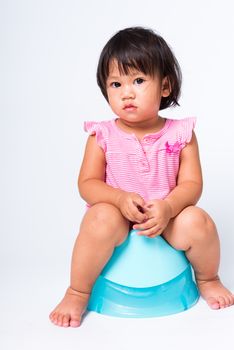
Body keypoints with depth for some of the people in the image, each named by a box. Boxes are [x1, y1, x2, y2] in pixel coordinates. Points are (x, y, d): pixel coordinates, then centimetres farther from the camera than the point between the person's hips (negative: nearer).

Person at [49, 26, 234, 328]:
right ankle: (77, 293, -9)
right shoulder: (103, 135, -6)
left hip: (167, 216, 1)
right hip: (118, 215, -1)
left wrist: (168, 206, -28)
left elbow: (191, 184, -7)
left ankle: (207, 280, 9)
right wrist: (121, 198, -27)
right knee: (101, 219, -33)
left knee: (198, 222, -26)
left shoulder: (180, 133, -5)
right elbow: (87, 183, -7)